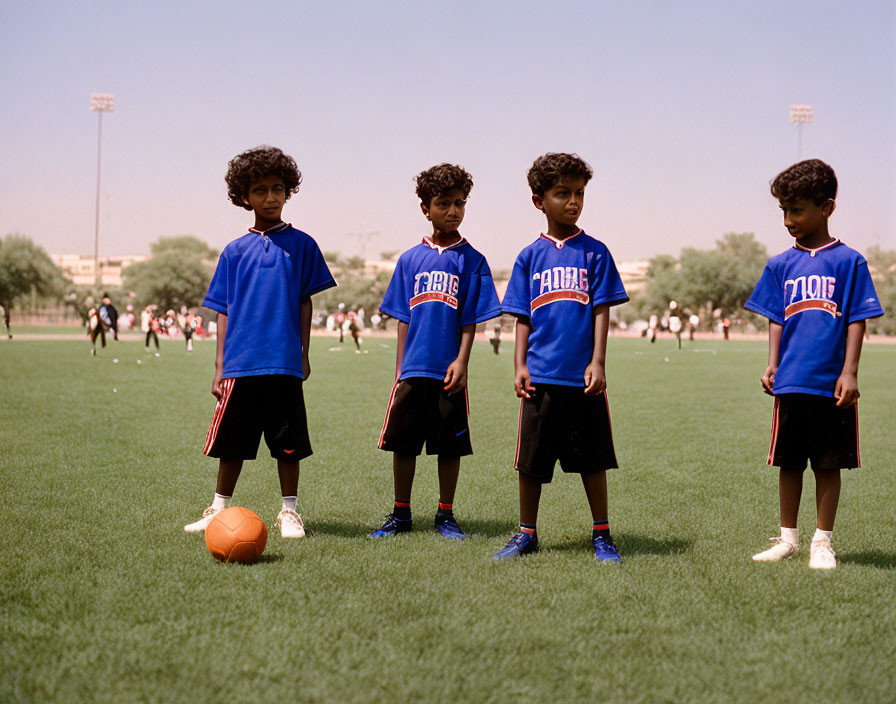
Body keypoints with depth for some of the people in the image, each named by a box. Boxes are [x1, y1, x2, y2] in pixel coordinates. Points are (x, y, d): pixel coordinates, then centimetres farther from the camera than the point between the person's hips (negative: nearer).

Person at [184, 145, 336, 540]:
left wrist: (303, 355, 4)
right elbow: (224, 313, 9)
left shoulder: (301, 245, 5)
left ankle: (289, 512, 18)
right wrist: (220, 367, 5)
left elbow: (305, 302, 8)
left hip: (284, 363, -1)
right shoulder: (235, 251, 8)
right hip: (240, 363, 1)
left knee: (288, 445, 4)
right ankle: (220, 510, 23)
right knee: (231, 444, 8)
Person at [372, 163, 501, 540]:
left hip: (449, 371, -2)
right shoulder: (410, 259, 8)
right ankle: (400, 514, 19)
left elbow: (470, 320, -1)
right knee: (402, 442, 6)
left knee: (450, 445, 5)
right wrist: (400, 368, 6)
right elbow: (403, 319, 10)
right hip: (413, 369, 2)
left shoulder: (471, 260, 2)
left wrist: (461, 361, -11)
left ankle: (446, 515, 18)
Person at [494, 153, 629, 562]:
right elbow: (523, 318, 9)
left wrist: (597, 363, -8)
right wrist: (519, 366, 1)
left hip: (583, 377, -1)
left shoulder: (593, 252, 4)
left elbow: (601, 311, 0)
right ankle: (526, 535, 20)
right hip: (541, 375, 1)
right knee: (531, 460, 7)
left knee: (592, 459, 6)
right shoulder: (530, 257, 8)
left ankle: (601, 535, 18)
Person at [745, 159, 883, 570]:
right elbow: (776, 320, 12)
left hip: (832, 385, -3)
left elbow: (857, 320, -2)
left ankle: (822, 542, 16)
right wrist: (772, 366, 2)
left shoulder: (848, 261, -1)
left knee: (828, 465, 5)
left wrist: (849, 373, -8)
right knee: (789, 463, 9)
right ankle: (788, 538, 22)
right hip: (791, 382, 3)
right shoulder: (781, 265, 8)